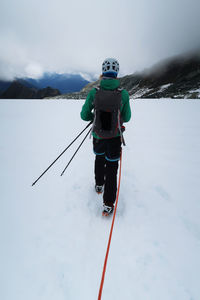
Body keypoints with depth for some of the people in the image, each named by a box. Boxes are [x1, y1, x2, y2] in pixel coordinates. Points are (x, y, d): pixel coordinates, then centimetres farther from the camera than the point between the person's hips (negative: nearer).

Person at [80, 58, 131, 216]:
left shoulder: (93, 92, -8)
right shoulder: (124, 94, -8)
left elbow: (84, 115, -3)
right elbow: (126, 118, 0)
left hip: (98, 135, 2)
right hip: (114, 137, -1)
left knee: (99, 158, 28)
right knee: (112, 168, 9)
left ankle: (99, 185, 47)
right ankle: (108, 204, 16)